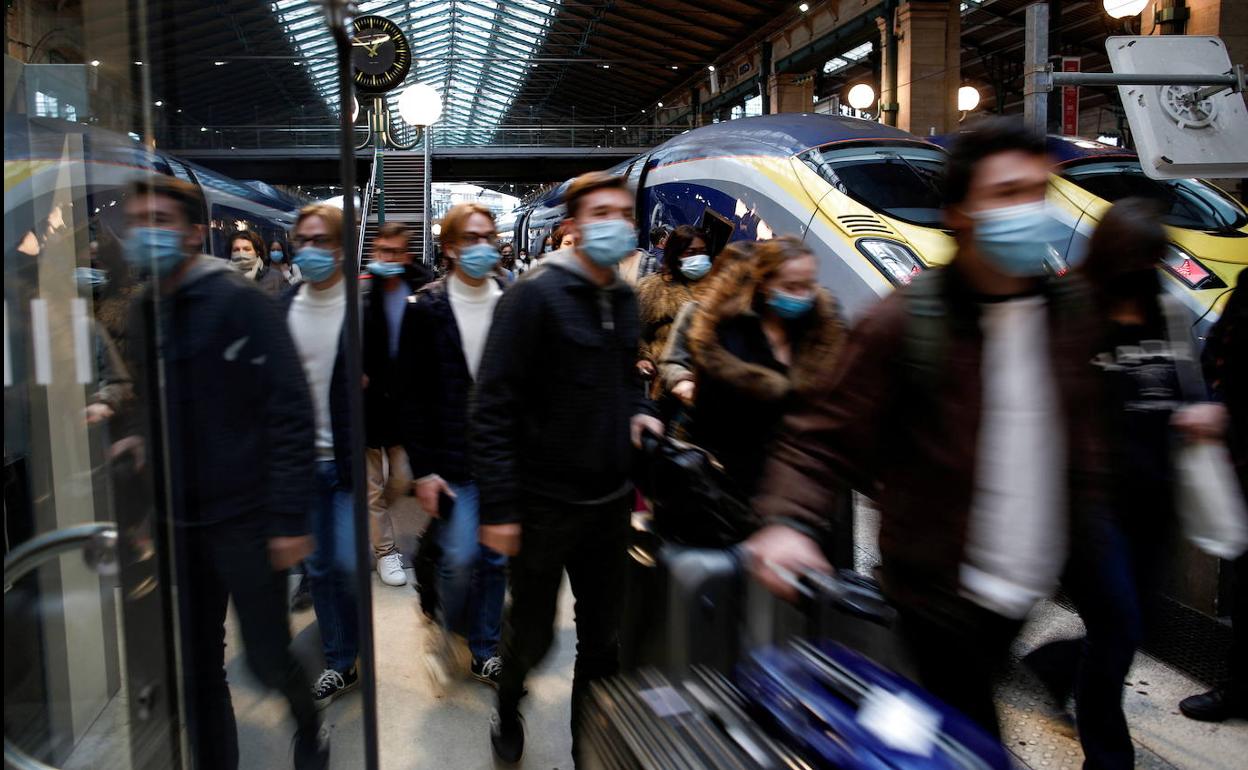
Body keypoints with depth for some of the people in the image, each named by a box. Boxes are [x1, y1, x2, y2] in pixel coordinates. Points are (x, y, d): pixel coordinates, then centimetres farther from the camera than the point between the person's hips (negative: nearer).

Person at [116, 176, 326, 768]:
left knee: (267, 659, 5)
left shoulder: (237, 300, -12)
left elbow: (290, 412, -15)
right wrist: (142, 437, 2)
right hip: (178, 522, 6)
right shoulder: (143, 311, 8)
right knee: (196, 672, 12)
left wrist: (289, 518, -17)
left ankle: (307, 722, 36)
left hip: (244, 517, -5)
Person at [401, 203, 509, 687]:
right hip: (453, 461, -2)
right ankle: (451, 624, 28)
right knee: (460, 557, -5)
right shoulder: (427, 311, -2)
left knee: (496, 558, 9)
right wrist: (422, 470, -7)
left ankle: (486, 650, 27)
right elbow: (414, 396, -3)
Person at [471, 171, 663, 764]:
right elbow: (493, 408, -16)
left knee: (603, 637, 13)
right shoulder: (535, 295, -14)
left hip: (609, 502, 6)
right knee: (533, 632, 11)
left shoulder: (623, 299, 8)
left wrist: (637, 412, 1)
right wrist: (498, 508, -19)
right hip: (545, 503, -5)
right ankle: (508, 710, 43)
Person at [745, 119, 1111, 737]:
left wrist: (1084, 533, 15)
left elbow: (1080, 428, 13)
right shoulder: (904, 322, -18)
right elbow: (824, 436, -16)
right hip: (939, 589, -6)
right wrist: (788, 521, -32)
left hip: (1030, 585, 6)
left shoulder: (1069, 307, 1)